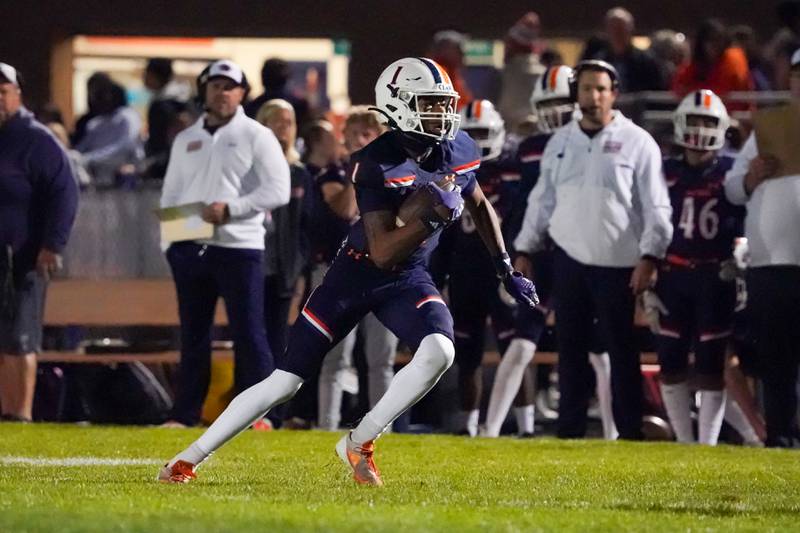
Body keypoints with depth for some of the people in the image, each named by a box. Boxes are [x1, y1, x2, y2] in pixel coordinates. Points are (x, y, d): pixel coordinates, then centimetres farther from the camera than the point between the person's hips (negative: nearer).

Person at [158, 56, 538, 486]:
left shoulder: (458, 150, -5)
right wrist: (432, 217, -38)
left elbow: (479, 207, 17)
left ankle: (359, 444, -9)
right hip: (357, 273, -4)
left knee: (439, 352, -26)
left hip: (408, 278, 4)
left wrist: (506, 269, 16)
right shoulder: (378, 165, -23)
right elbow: (382, 251, -28)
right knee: (286, 380, -4)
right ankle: (188, 459, 7)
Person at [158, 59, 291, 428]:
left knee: (248, 334, -7)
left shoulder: (256, 136, 1)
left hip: (239, 246, -5)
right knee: (193, 334, 8)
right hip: (189, 247, 5)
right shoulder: (185, 140, 17)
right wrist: (170, 242, 7)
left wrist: (230, 209, -16)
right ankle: (185, 414, 12)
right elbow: (170, 196, 19)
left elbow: (278, 191, -8)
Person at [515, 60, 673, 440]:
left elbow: (656, 208, -6)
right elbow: (542, 202, 17)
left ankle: (630, 432, 3)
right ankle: (570, 430, 14)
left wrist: (649, 257, -13)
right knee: (570, 349, 8)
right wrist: (524, 251, 12)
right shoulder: (560, 143, 11)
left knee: (622, 350, 0)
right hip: (569, 261, 4)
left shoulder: (636, 142, -3)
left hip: (618, 264, -4)